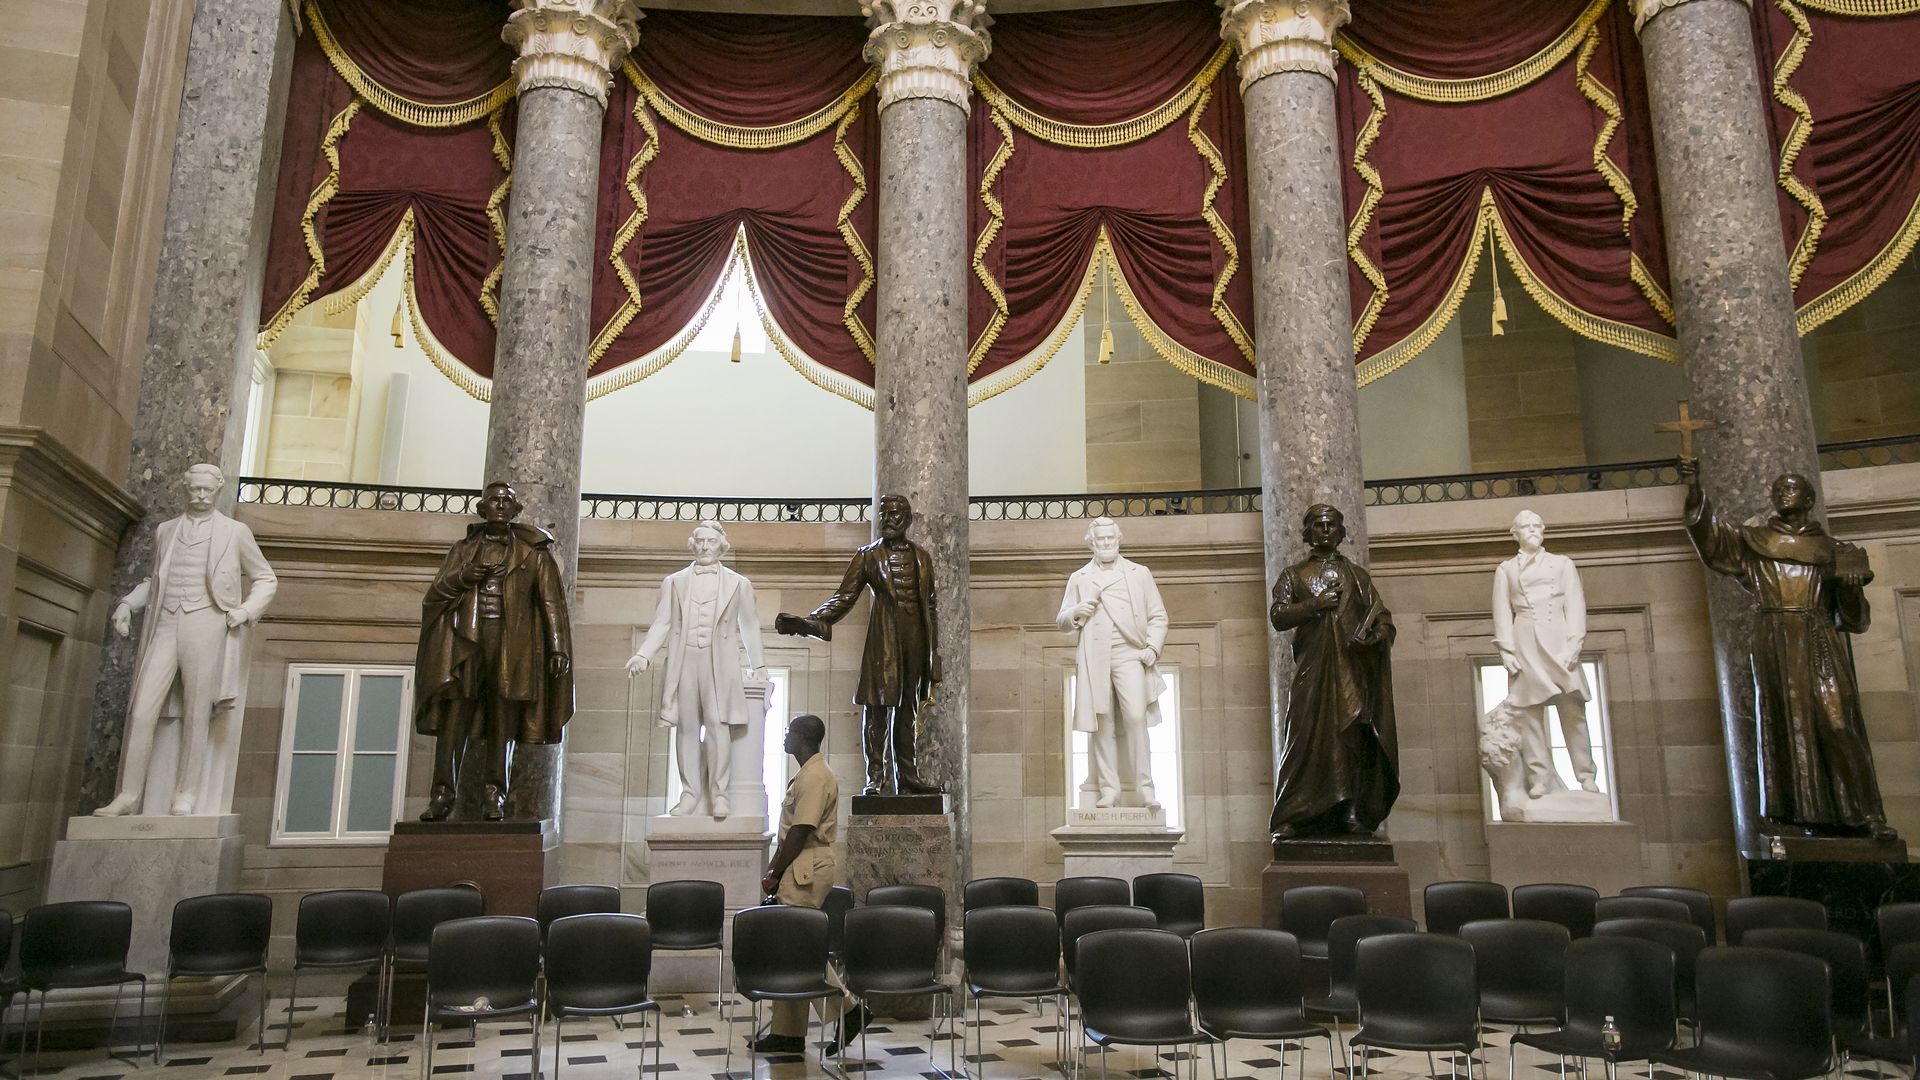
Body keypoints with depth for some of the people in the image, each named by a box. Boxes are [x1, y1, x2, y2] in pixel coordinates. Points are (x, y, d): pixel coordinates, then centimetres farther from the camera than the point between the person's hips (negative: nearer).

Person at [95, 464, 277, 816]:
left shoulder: (235, 533, 6)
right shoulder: (165, 531, 16)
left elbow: (265, 580, 12)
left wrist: (245, 610, -4)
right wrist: (127, 603, 12)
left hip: (205, 628, -3)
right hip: (164, 628, 3)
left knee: (196, 717, -1)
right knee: (141, 713, -4)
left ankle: (185, 797, 5)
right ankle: (128, 796, 4)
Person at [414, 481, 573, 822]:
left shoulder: (533, 552, 12)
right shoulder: (463, 548, 18)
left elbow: (552, 602, 5)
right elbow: (433, 595, 14)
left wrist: (559, 648, -6)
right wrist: (460, 577, -7)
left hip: (512, 643, -1)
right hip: (465, 640, 1)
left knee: (502, 719, -4)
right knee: (454, 716, -8)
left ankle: (493, 797, -1)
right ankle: (442, 794, -7)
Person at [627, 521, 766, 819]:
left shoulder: (738, 584, 12)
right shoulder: (674, 582, 14)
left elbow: (750, 625, 15)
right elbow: (662, 623, 9)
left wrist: (758, 665, 13)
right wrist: (643, 655, -4)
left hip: (719, 664, -2)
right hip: (683, 662, 2)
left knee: (718, 724, -12)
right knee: (686, 728, 1)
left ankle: (718, 793, -5)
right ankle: (690, 793, 8)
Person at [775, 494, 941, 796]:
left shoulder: (921, 556, 14)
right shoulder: (868, 555, 5)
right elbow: (844, 597, 0)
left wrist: (934, 652, 13)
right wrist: (808, 622, -13)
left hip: (915, 636, 3)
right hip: (883, 638, -3)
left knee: (907, 709, 6)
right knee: (876, 707, -7)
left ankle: (908, 777, 10)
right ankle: (876, 779, -3)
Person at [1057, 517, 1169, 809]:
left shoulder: (1140, 574, 17)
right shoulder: (1078, 579, 18)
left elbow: (1158, 616, 15)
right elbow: (1062, 621, 18)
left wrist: (1152, 646, -1)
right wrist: (1077, 613, -4)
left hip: (1130, 654, -1)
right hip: (1094, 659, 1)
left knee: (1136, 717, -15)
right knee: (1102, 725, -1)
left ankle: (1145, 788, -11)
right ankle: (1108, 789, 4)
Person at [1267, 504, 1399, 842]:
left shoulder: (1357, 576, 19)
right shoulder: (1293, 575, 15)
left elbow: (1382, 616, 13)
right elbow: (1278, 616, 1)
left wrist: (1380, 634, -9)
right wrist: (1315, 604, -12)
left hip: (1353, 667, 2)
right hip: (1312, 668, -2)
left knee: (1354, 737, -6)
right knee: (1307, 737, -8)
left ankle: (1352, 814, -3)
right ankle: (1291, 819, -8)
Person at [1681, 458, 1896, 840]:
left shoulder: (1829, 550, 16)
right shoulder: (1754, 540, 15)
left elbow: (1851, 614, 14)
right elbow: (1711, 532, 0)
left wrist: (1849, 585, -8)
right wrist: (1695, 489, -14)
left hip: (1820, 641, 1)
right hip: (1776, 640, 0)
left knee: (1837, 721, -10)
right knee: (1790, 720, -6)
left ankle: (1864, 814, -11)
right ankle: (1804, 813, -7)